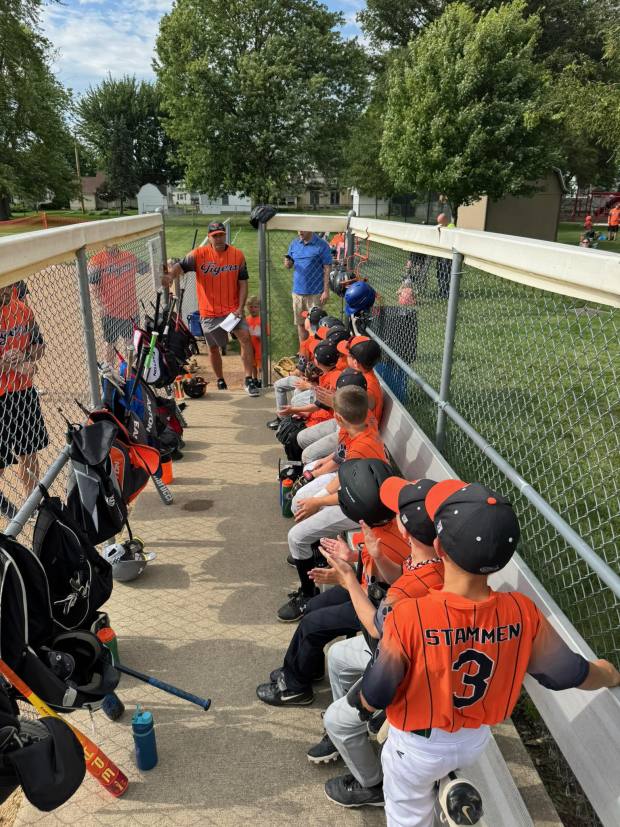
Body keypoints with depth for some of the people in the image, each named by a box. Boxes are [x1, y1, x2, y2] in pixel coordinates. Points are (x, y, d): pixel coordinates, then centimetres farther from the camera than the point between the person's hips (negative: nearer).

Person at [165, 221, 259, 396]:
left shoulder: (237, 255, -2)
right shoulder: (199, 254, -6)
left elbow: (243, 283, 0)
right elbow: (180, 266, -18)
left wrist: (240, 308, -9)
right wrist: (170, 275, -41)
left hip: (232, 309, 0)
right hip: (209, 312, 0)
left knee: (245, 337, -18)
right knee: (213, 348, 11)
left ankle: (249, 380, -11)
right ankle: (221, 382, 31)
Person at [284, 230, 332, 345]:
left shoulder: (322, 245, -8)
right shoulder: (294, 244, 7)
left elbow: (327, 269, -8)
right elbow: (290, 264, 14)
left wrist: (326, 291, -13)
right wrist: (287, 263, -11)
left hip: (315, 292, -5)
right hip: (298, 291, 5)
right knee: (300, 323, 13)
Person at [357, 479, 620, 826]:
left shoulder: (409, 616, -36)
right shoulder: (523, 613, -25)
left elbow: (373, 699, -22)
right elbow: (571, 674, -6)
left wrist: (358, 698, 2)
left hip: (417, 748, -3)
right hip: (476, 742, 3)